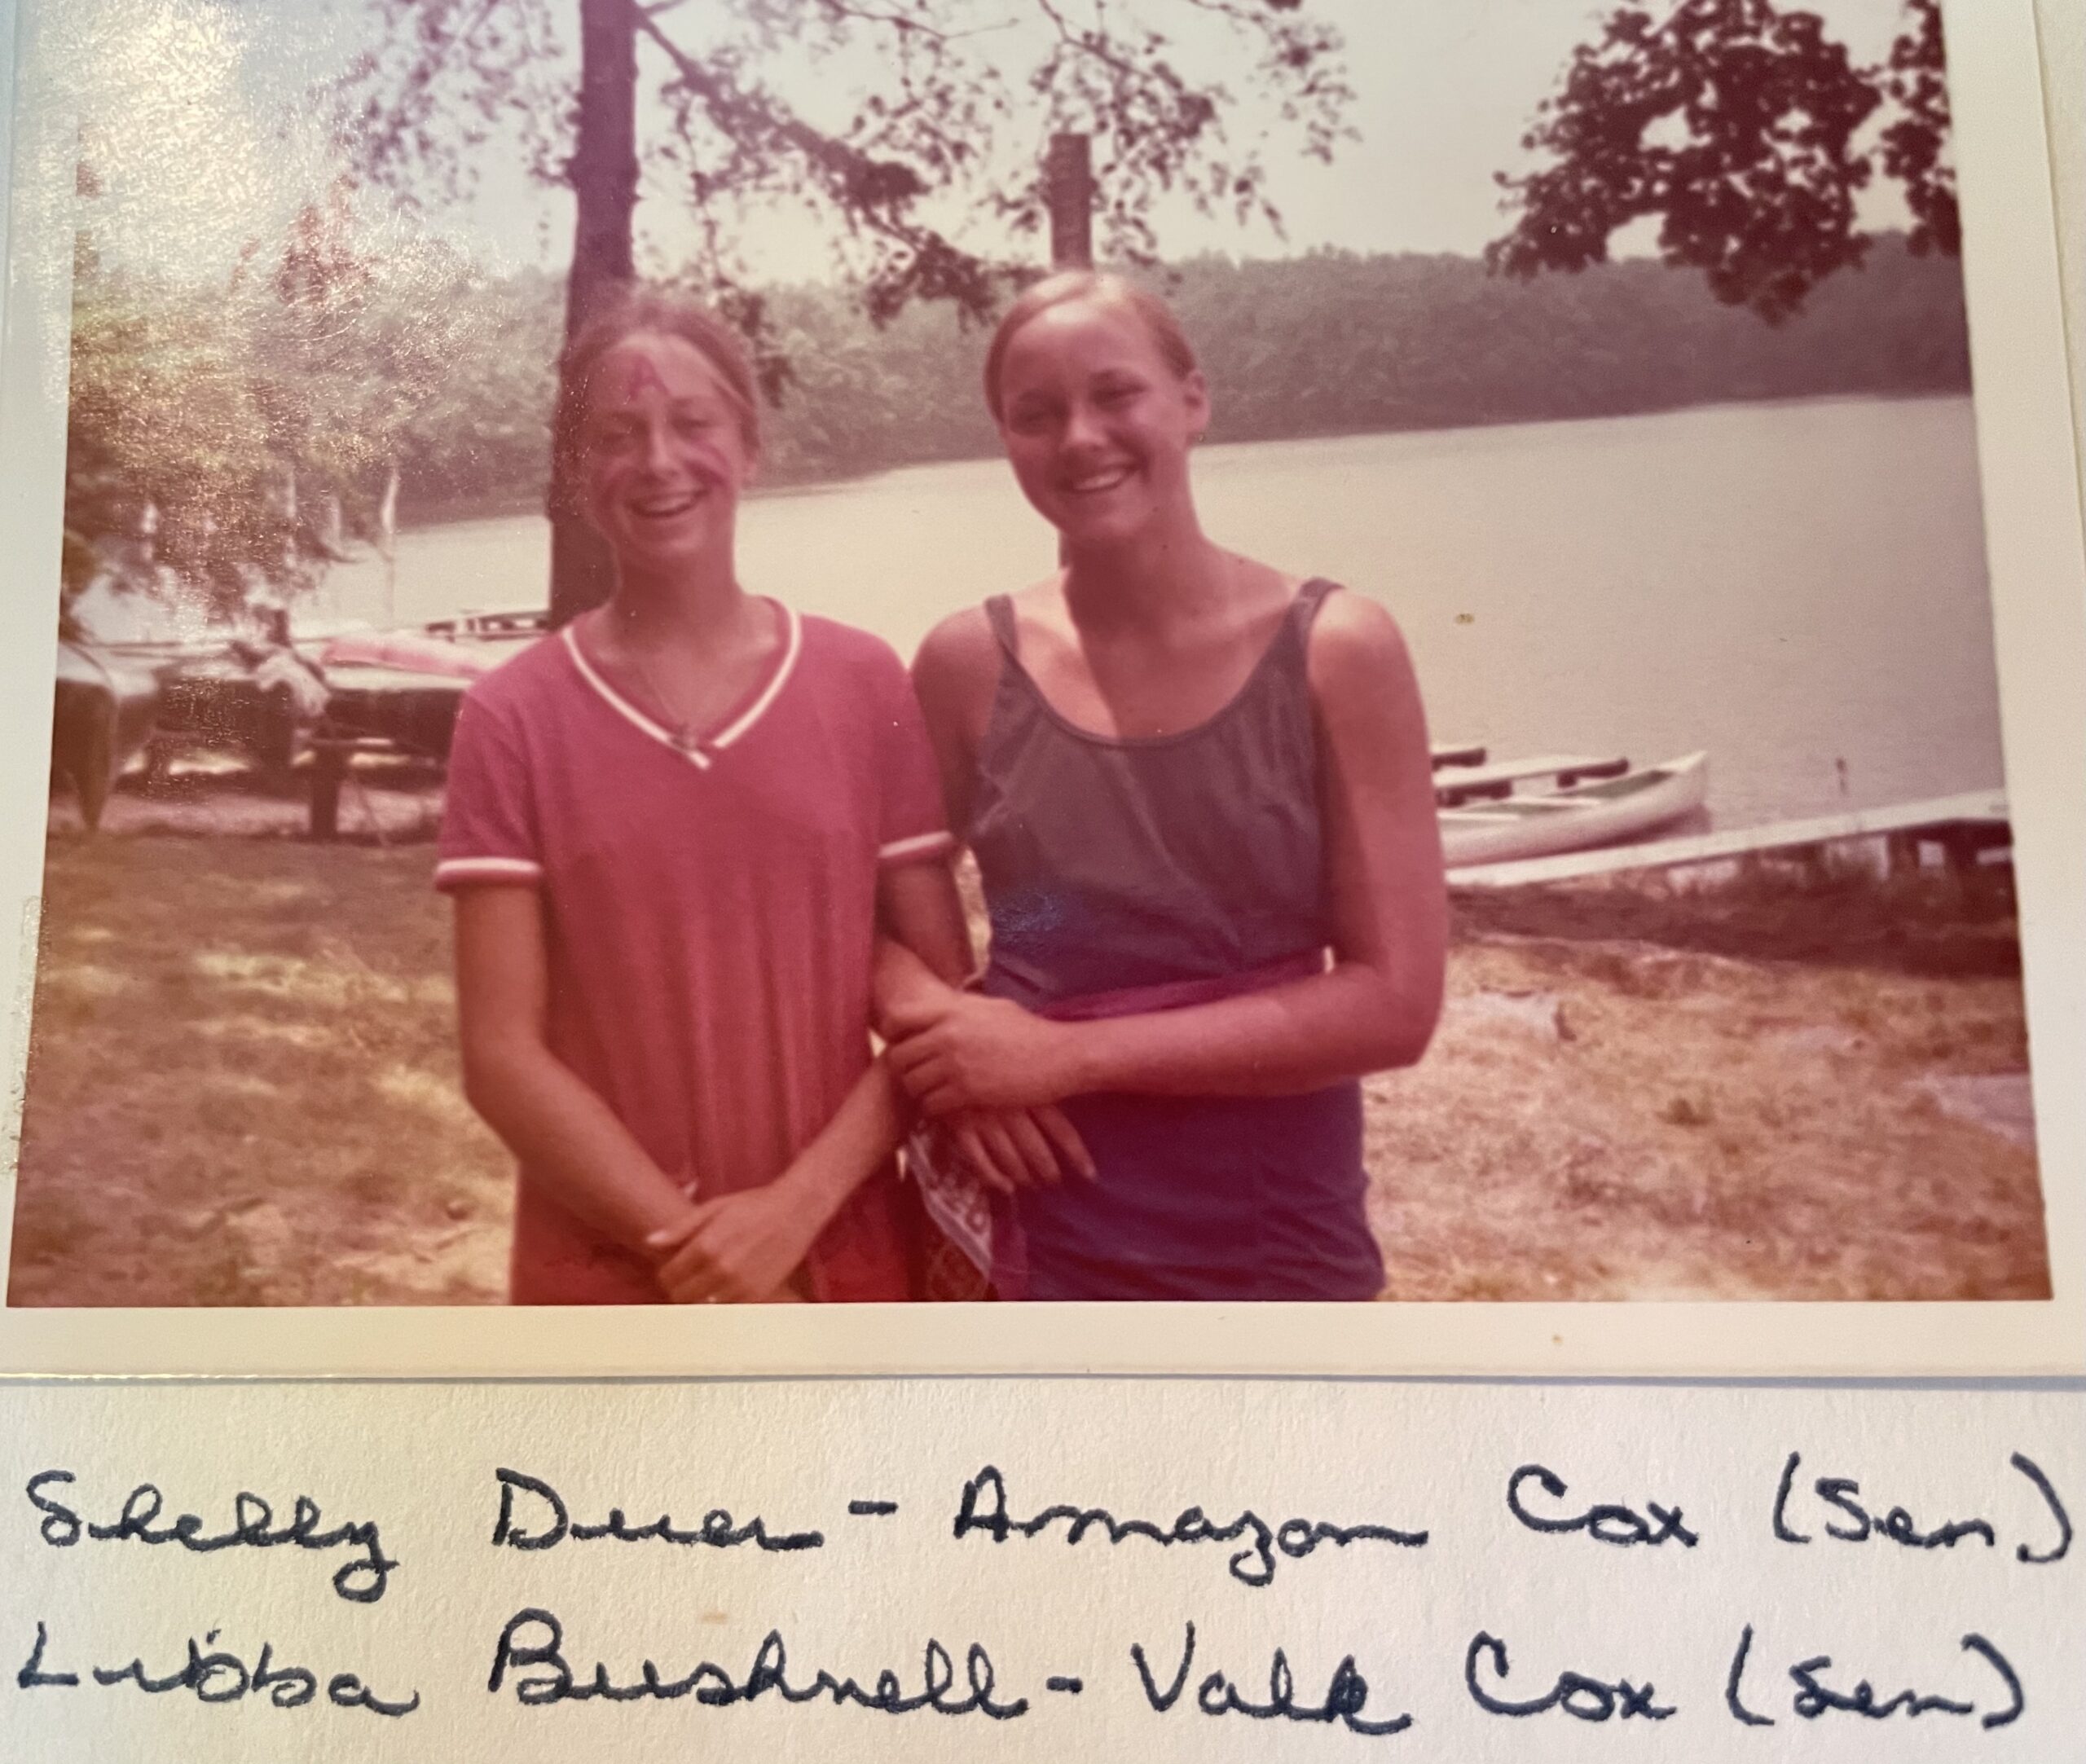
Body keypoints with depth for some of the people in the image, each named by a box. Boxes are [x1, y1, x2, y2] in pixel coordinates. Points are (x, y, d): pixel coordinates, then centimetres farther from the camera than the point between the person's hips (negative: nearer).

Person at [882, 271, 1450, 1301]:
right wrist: (947, 1033, -17)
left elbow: (1393, 1001, -13)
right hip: (1046, 1248, 1)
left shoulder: (1336, 651, -10)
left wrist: (1070, 1052, -18)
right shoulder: (968, 664, -6)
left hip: (1281, 1251, -1)